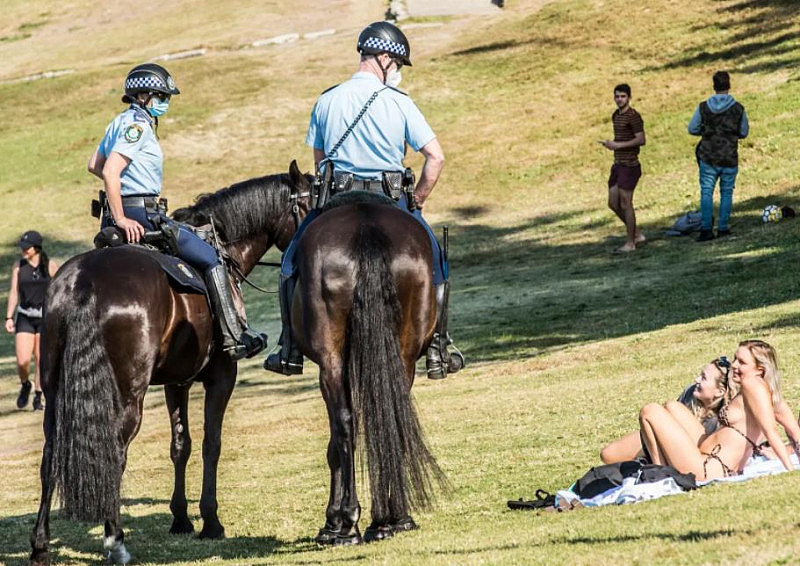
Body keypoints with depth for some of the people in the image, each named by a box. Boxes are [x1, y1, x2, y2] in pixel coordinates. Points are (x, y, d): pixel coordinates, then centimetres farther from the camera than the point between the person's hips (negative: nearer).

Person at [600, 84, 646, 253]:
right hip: (617, 164, 9)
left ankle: (630, 243, 5)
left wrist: (618, 145, -21)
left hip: (629, 166, -9)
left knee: (625, 204, -5)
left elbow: (641, 139, -20)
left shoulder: (633, 116, -13)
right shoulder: (616, 115, 15)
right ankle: (637, 234, 21)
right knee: (613, 204, 10)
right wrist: (610, 143, 5)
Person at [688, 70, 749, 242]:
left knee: (706, 192, 5)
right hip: (730, 159, 0)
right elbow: (744, 132, 4)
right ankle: (723, 228, 12)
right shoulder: (738, 109, -6)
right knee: (726, 193, 12)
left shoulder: (703, 108, -6)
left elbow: (692, 129, 2)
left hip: (708, 158, 0)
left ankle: (706, 229, -4)